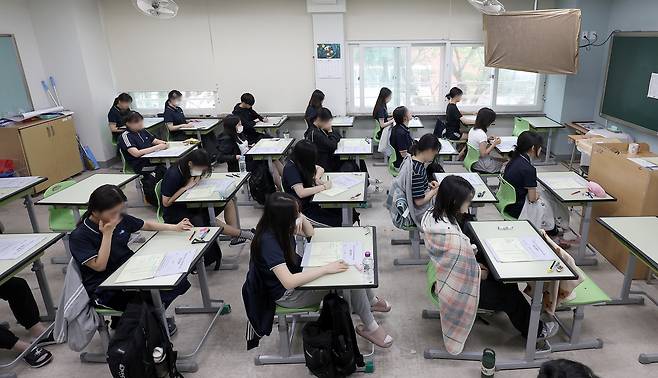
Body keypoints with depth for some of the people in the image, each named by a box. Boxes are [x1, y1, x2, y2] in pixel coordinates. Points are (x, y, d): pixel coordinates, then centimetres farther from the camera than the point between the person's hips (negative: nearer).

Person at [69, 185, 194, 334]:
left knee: (180, 282, -12)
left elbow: (146, 225, 15)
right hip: (105, 291, -6)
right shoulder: (79, 236, -15)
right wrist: (107, 234, -23)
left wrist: (176, 227, 7)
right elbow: (99, 266, -20)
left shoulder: (121, 219, 0)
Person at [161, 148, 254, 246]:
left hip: (192, 206, 8)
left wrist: (198, 179, -14)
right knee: (207, 221, -33)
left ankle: (235, 236, -14)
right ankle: (240, 233, -17)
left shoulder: (194, 170, 0)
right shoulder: (173, 175, -22)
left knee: (228, 202, -7)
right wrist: (186, 187, -22)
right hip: (175, 214, -8)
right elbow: (166, 202, -19)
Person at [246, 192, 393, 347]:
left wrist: (302, 218, -15)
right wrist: (326, 269, -34)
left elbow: (310, 233, 7)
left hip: (296, 270, 8)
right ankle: (369, 327, 2)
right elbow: (289, 282, -37)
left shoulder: (279, 225, -9)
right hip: (286, 294, -8)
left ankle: (370, 301, 24)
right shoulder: (268, 241, -33)